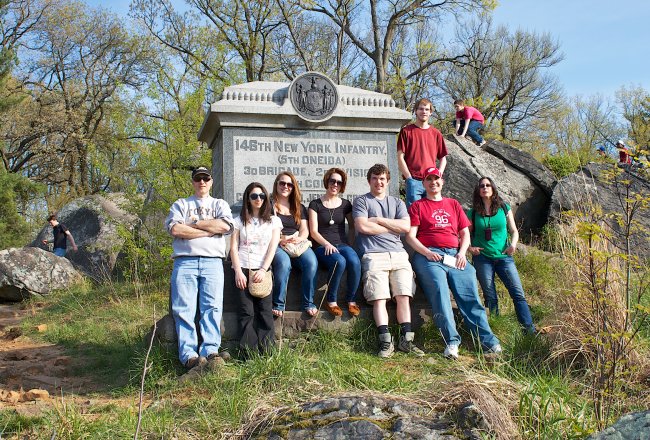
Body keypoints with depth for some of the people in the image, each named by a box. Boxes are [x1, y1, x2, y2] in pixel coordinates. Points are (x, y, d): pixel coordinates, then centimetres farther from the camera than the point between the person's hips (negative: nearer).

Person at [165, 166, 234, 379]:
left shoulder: (220, 204, 23)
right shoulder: (180, 205, 22)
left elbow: (225, 225, 0)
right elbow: (175, 229, 1)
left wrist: (193, 224, 2)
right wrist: (209, 229, -1)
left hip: (212, 261, 0)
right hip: (184, 261, 0)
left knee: (212, 307, -16)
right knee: (183, 309, -15)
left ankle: (210, 353, -27)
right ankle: (190, 356, -24)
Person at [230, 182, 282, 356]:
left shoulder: (273, 221, 15)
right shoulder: (239, 221, 15)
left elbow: (272, 247, 4)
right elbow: (233, 248, 8)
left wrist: (263, 270, -9)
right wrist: (238, 271, -6)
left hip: (262, 270, 0)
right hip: (243, 268, 0)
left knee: (265, 311, -11)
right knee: (247, 312, -10)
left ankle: (265, 353, -11)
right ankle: (249, 354, -12)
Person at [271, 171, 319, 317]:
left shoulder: (299, 208, 23)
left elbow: (305, 230, 14)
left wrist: (299, 238, -10)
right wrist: (280, 239, -14)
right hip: (276, 245, -3)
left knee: (311, 262, -29)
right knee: (284, 263, -37)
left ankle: (309, 303, -19)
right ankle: (278, 305, -27)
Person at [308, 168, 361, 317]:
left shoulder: (345, 204, 16)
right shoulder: (316, 204, 6)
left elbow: (352, 226, 22)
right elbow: (313, 231, -1)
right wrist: (327, 244, -17)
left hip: (342, 245, 3)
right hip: (323, 246, -3)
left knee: (354, 261, -33)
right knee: (339, 262, -37)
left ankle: (351, 300, -14)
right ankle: (331, 301, -19)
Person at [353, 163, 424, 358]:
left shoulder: (397, 202, 24)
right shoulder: (362, 201, 14)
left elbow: (405, 226, 6)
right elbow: (362, 227, -5)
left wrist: (378, 220, 1)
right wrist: (393, 227, 4)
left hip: (398, 254, 3)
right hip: (373, 255, -3)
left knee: (404, 296, -12)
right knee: (379, 298, -17)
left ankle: (406, 339, -14)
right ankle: (386, 342, -21)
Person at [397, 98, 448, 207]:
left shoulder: (436, 133, 14)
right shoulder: (406, 131, 4)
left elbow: (443, 158, 18)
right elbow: (400, 157, -1)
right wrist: (409, 178, -8)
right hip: (414, 181, -3)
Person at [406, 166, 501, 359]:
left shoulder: (453, 204, 27)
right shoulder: (418, 206, 17)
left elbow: (465, 232, 21)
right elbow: (410, 236, 6)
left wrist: (462, 253, 2)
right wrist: (426, 253, -11)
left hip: (455, 255, 3)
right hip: (429, 255, -3)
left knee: (469, 292, -15)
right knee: (439, 290, -26)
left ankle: (488, 340, -20)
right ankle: (451, 341, -31)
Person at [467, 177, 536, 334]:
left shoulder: (505, 208, 7)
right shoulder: (473, 213, 5)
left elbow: (514, 231, 11)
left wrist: (513, 244, -8)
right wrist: (470, 247, -6)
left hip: (504, 257, 1)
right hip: (482, 258, 0)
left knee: (518, 294, -9)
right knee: (490, 297, 2)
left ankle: (530, 330, -9)